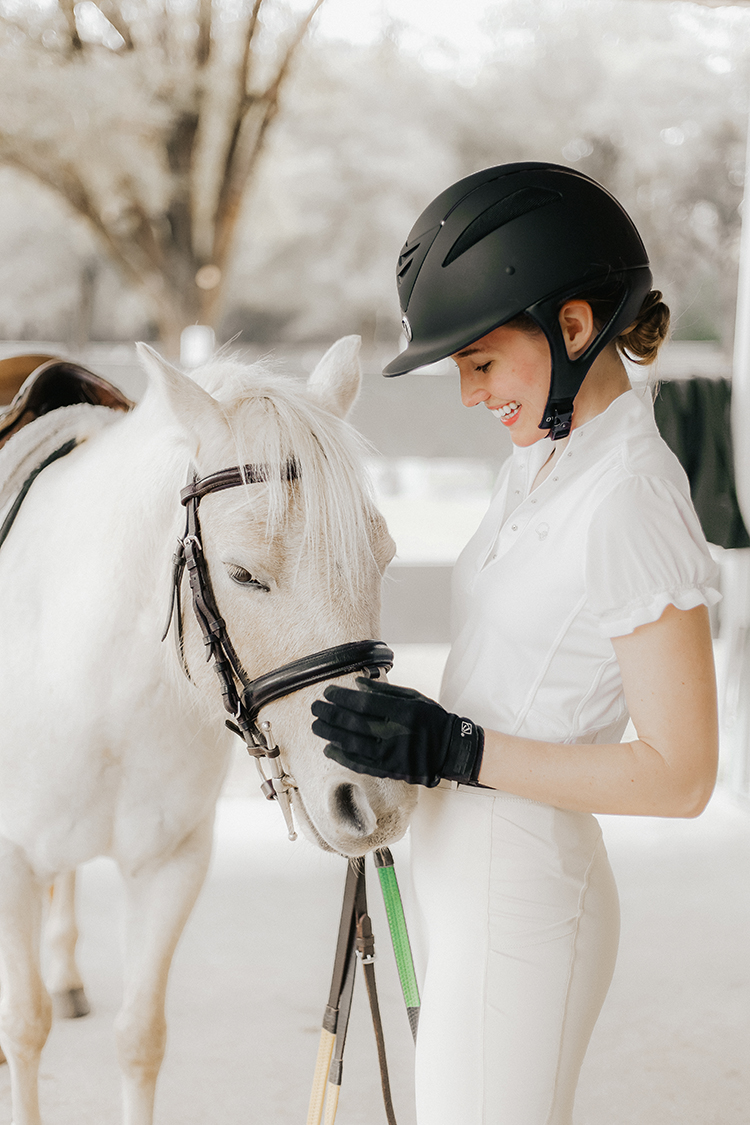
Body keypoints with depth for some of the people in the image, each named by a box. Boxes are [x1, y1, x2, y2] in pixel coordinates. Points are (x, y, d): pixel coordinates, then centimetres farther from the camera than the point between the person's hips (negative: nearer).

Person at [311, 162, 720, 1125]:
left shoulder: (631, 504, -23)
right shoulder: (542, 458, 5)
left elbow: (678, 774, -23)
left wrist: (449, 749, -24)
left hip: (519, 910, -9)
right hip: (464, 883, 9)